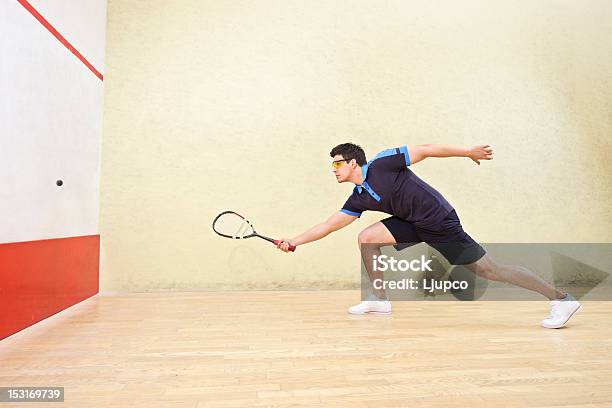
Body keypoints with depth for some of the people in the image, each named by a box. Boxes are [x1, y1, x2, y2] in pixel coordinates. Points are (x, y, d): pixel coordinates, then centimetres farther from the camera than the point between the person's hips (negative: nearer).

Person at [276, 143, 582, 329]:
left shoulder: (381, 164, -14)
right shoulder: (358, 198, 5)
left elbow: (424, 150, -11)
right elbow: (329, 225, 8)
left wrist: (468, 152, -9)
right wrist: (294, 241, 5)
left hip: (439, 219, -7)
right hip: (413, 223, 7)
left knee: (488, 270, -4)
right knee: (366, 238, -2)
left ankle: (561, 299, 11)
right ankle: (379, 299, 7)